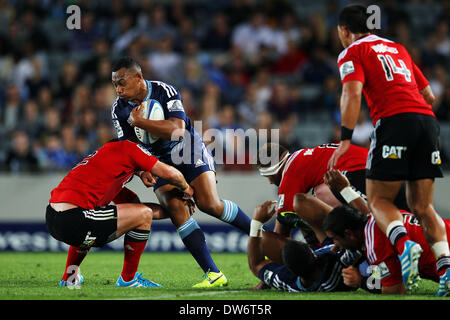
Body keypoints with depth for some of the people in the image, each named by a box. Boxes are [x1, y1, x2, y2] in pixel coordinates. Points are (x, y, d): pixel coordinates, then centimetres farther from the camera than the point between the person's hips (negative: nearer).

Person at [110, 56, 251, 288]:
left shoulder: (165, 92, -19)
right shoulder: (119, 109, -6)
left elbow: (178, 130, -30)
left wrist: (139, 121, -31)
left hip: (189, 150, -3)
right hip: (160, 162, 3)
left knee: (209, 204, -19)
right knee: (175, 208, -19)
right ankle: (213, 274, -21)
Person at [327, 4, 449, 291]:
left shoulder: (352, 53, 10)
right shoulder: (398, 48, 29)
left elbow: (352, 93, -7)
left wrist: (345, 140, -10)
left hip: (394, 120, -5)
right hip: (427, 118, 5)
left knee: (379, 200, 3)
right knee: (422, 206, 9)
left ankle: (405, 245, -26)